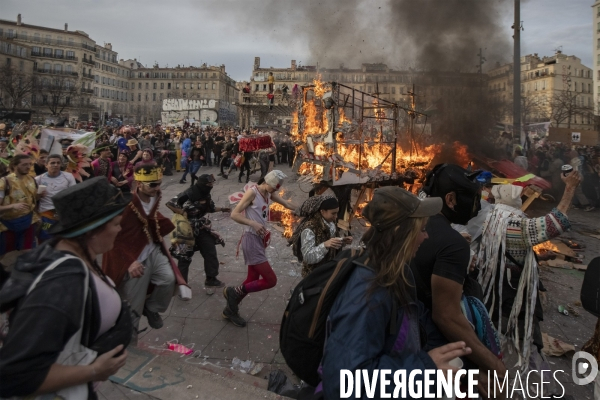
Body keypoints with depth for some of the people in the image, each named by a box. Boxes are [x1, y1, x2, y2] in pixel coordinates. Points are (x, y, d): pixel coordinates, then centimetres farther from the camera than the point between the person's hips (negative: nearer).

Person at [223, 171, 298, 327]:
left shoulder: (269, 193, 11)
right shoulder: (252, 192, -14)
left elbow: (286, 204, 23)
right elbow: (234, 214, -16)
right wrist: (253, 223, -27)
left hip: (260, 240, 9)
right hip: (251, 240, -9)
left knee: (253, 280, 15)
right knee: (271, 280, -9)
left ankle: (230, 309, 30)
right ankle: (234, 291, 5)